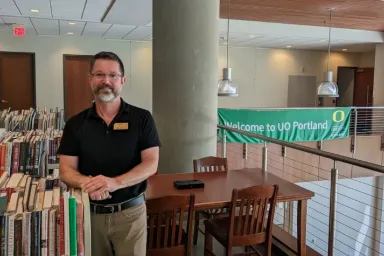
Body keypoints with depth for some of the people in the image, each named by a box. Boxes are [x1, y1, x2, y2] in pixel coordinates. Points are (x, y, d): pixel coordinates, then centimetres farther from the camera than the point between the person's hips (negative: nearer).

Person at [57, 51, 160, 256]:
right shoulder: (75, 124, 1)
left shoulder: (142, 118, -5)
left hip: (131, 212, -1)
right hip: (89, 213, 2)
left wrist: (115, 182, -26)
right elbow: (66, 170, -2)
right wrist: (86, 182, -24)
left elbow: (151, 164, -11)